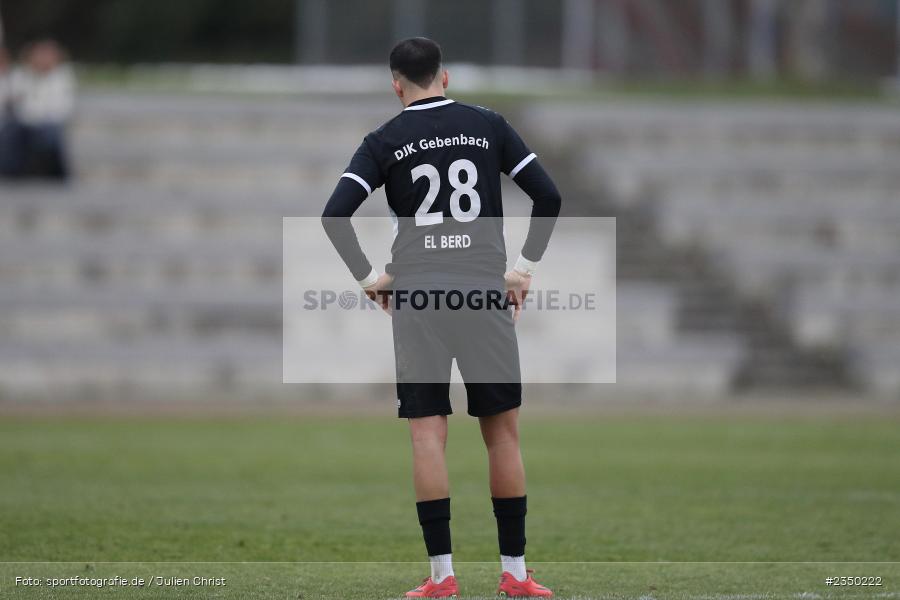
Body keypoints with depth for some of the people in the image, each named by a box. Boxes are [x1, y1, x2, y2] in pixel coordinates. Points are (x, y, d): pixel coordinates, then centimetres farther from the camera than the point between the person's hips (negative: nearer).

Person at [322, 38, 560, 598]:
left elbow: (335, 214, -7)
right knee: (503, 431, 6)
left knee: (428, 434, 0)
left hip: (416, 299, 0)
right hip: (486, 294, 1)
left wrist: (368, 276, 3)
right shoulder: (488, 126, 6)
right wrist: (526, 267, 8)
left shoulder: (385, 141, 3)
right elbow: (548, 196, 2)